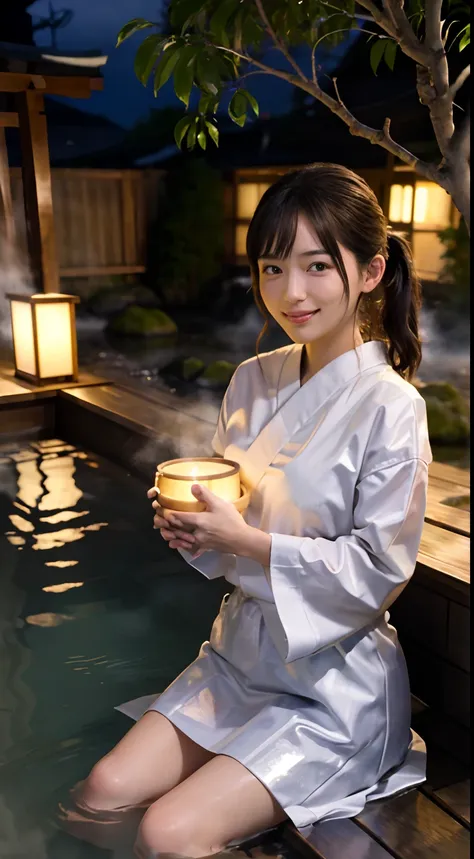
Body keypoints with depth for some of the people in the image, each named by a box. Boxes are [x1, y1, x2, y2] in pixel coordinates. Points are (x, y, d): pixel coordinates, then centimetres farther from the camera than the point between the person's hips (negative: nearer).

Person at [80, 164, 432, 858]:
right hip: (241, 651, 6)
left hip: (333, 678, -6)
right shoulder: (252, 382, 1)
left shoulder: (390, 407, -18)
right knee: (104, 792, -3)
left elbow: (379, 569, -17)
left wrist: (245, 540, -21)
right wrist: (191, 526, -10)